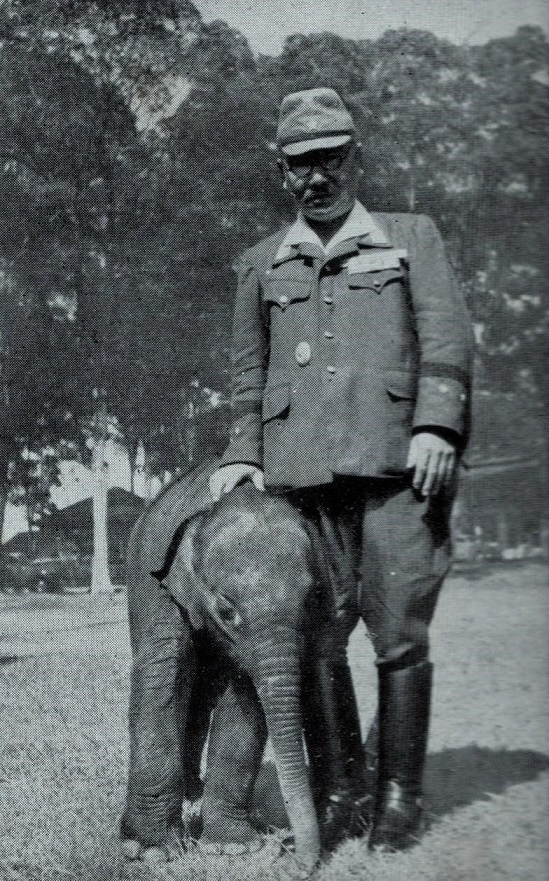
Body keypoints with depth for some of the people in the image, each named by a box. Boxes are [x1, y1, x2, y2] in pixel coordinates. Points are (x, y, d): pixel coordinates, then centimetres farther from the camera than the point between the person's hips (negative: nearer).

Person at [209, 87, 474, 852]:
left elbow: (447, 340, 4)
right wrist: (244, 453, 10)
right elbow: (249, 373, 23)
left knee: (400, 639, -3)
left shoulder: (411, 238, 14)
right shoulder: (262, 265, 20)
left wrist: (436, 426, -10)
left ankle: (399, 797, 9)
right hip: (302, 477, 2)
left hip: (396, 468, -2)